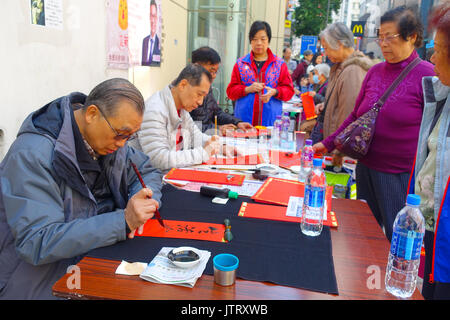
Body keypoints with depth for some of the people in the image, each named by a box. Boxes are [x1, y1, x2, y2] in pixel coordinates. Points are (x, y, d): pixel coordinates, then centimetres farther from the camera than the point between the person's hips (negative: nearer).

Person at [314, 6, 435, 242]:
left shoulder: (427, 75, -9)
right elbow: (356, 116, 15)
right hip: (366, 167, 6)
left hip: (402, 175, -5)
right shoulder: (375, 71, 7)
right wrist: (328, 144, 8)